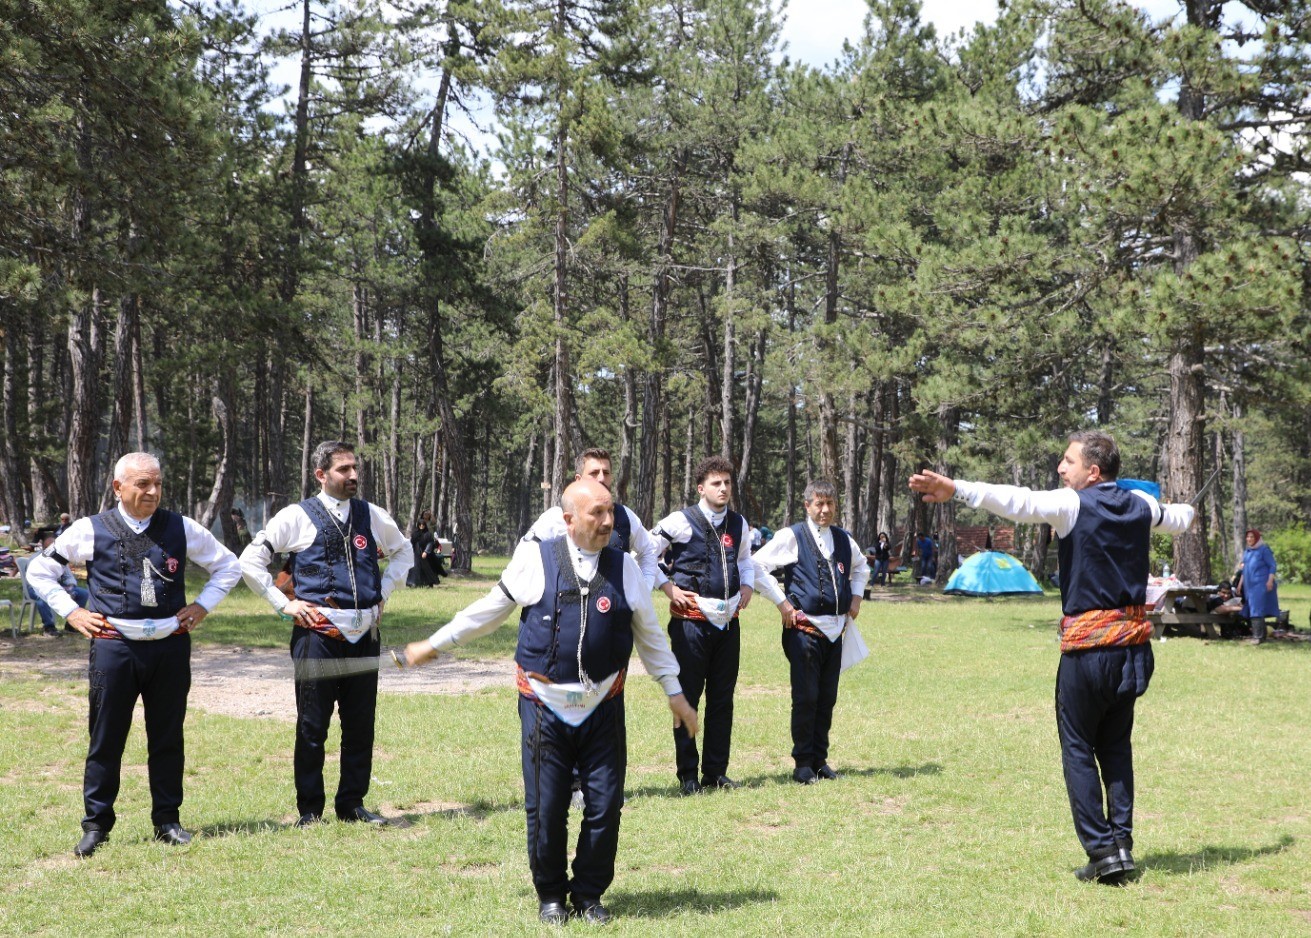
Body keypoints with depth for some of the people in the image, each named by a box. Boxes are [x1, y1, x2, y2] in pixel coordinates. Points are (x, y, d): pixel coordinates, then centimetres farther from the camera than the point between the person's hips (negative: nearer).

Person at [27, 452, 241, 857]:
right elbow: (39, 571, 11)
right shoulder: (91, 530, 0)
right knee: (106, 739, 2)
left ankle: (167, 821, 19)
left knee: (167, 738, 8)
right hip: (114, 645, -2)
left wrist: (202, 606, 6)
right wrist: (71, 612, 3)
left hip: (170, 645, 2)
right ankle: (96, 825, 12)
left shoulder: (181, 528, 5)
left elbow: (228, 566, 17)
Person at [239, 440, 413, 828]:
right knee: (312, 727, 2)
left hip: (363, 633, 4)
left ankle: (352, 803, 20)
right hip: (317, 634, -4)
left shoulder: (371, 516, 10)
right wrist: (283, 604, -4)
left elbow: (403, 552, 28)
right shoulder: (298, 516, -2)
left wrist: (383, 593, 15)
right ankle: (309, 809, 13)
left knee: (361, 727, 8)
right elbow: (249, 561, 0)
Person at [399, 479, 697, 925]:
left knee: (605, 806, 1)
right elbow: (489, 610, 10)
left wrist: (675, 693, 17)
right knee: (545, 808, 1)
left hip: (603, 708, 2)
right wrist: (433, 645, 16)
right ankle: (550, 895, 22)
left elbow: (649, 635, 14)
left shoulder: (624, 567, 3)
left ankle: (589, 895, 20)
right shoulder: (535, 558, -3)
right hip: (545, 705, -1)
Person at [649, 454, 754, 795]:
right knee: (688, 697, 1)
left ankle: (716, 772, 18)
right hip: (691, 621, -5)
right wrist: (667, 587, -7)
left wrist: (747, 586, 12)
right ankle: (687, 775, 8)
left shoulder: (739, 524, 10)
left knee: (722, 699, 9)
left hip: (728, 622, 5)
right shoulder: (681, 521, -8)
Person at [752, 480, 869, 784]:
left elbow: (861, 567, 33)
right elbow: (757, 566, -8)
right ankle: (803, 763, 4)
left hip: (835, 629, 5)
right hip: (804, 629, -5)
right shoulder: (792, 537, -5)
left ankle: (820, 759, 17)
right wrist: (781, 603, -10)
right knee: (806, 698, -4)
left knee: (827, 698, 8)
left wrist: (856, 597, 18)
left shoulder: (844, 540, 13)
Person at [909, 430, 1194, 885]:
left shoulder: (1072, 505, -8)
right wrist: (1188, 512, 57)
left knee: (1079, 749, 3)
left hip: (1087, 647, -6)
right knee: (1116, 745, 16)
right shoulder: (1140, 505, 11)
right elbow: (1177, 519, 33)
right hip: (1132, 645, 6)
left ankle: (1102, 851, -2)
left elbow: (1016, 501, -25)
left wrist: (956, 489, -33)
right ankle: (1121, 843, 10)